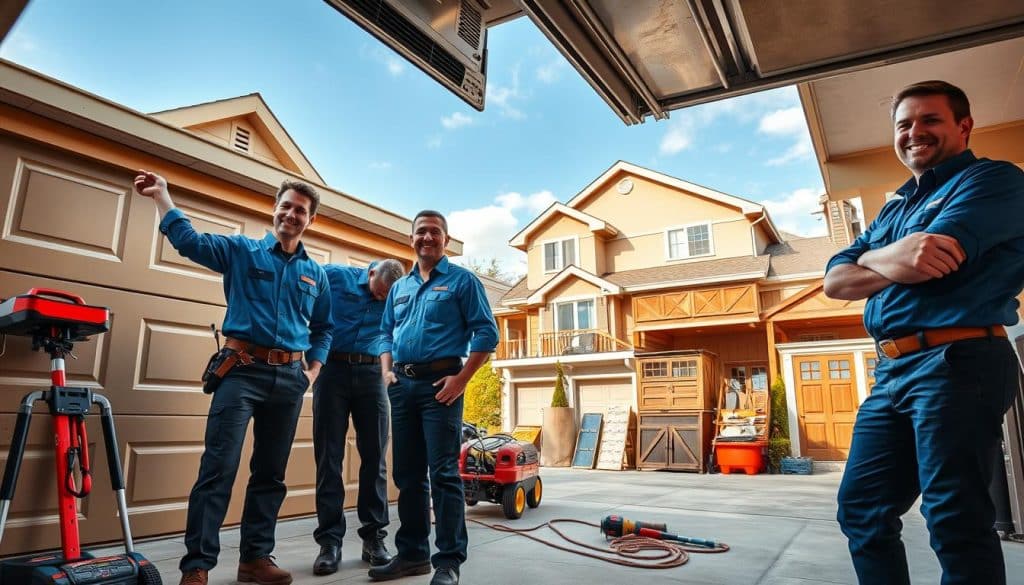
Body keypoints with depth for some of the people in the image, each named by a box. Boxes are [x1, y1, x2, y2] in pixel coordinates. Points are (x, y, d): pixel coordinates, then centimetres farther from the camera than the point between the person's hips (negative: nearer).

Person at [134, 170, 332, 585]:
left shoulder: (315, 274, 13)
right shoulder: (241, 251, 5)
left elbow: (323, 327, 19)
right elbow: (188, 240, -8)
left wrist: (313, 370, 8)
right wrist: (161, 193, -14)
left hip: (289, 378, 4)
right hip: (243, 370, -4)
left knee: (271, 473, 10)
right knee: (218, 468, -7)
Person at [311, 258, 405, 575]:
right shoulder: (334, 276, -1)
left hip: (371, 375, 2)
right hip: (332, 370, -2)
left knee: (374, 456, 3)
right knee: (329, 457, 0)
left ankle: (374, 536, 14)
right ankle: (330, 540, 8)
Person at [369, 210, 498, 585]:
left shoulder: (462, 280, 1)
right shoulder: (399, 287, 19)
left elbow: (486, 332, -5)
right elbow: (386, 333, 22)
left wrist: (462, 379, -13)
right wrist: (387, 371, 5)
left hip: (440, 383, -6)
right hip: (403, 385, 6)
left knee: (443, 473, -7)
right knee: (407, 474, 10)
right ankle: (413, 553, 22)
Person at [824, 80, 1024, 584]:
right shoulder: (895, 208, 23)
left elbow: (926, 263, -17)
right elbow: (835, 281, 11)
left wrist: (872, 258, 4)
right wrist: (895, 266, -8)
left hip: (957, 363, -8)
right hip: (892, 373, 8)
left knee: (954, 520, -5)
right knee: (861, 509, 10)